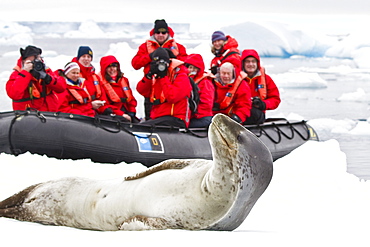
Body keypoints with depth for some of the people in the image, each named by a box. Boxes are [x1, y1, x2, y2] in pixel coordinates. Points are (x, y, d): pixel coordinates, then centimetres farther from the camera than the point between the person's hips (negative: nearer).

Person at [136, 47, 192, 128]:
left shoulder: (181, 76, -4)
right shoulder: (156, 77, 19)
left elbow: (172, 97, -18)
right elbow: (141, 91, 8)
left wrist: (163, 77, -12)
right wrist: (149, 75, -5)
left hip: (175, 119, -7)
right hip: (157, 118, 7)